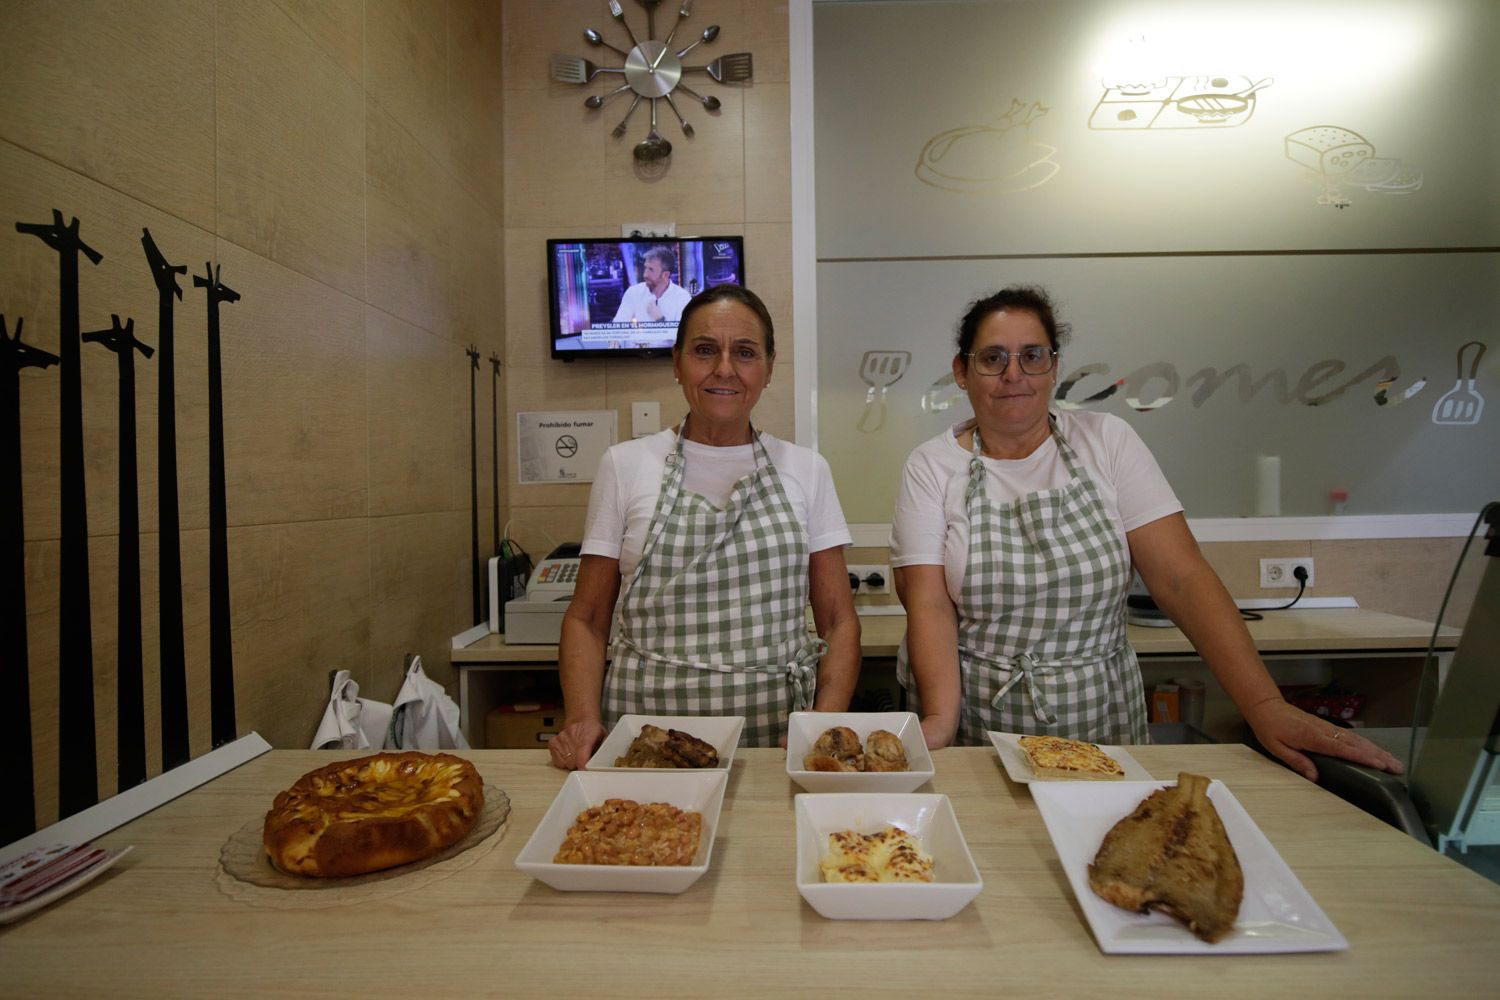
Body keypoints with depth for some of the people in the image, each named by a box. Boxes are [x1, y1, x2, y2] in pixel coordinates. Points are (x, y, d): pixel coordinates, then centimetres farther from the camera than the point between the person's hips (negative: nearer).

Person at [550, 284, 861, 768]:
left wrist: (827, 725, -7)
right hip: (648, 736, 0)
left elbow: (838, 621, 7)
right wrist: (582, 719, -8)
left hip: (777, 731, 1)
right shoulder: (625, 465, 3)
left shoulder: (806, 469, 6)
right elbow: (587, 618, 7)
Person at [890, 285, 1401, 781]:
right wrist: (940, 720, -24)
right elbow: (929, 604, -11)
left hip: (1102, 724, 2)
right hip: (977, 727, -1)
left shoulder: (1106, 440, 0)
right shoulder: (932, 467, -4)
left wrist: (1265, 706, -14)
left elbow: (1182, 577, -6)